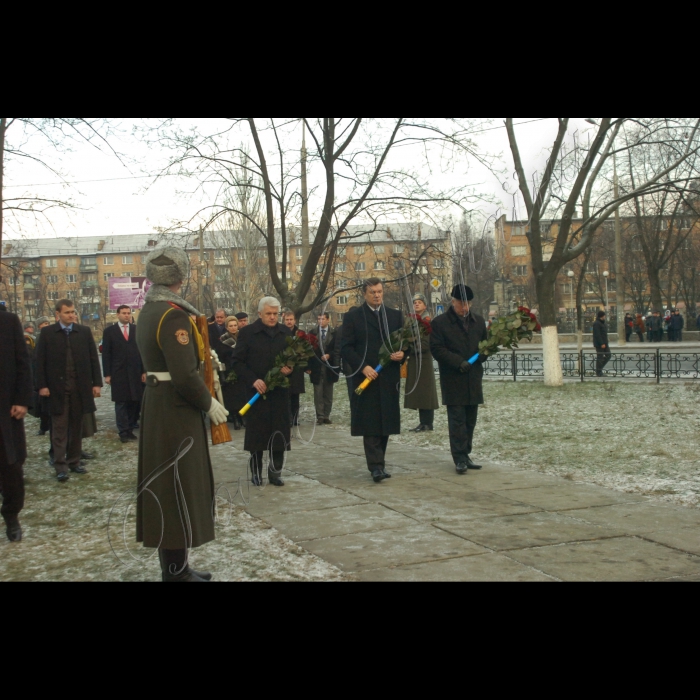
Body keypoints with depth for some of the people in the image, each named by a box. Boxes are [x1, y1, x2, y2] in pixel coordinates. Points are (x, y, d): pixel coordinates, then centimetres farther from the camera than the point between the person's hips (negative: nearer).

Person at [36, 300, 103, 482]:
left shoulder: (84, 332, 6)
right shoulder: (47, 333, 1)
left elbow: (93, 358, 5)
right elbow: (40, 361, -1)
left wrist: (96, 383, 0)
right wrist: (42, 385, -8)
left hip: (80, 386, 2)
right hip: (57, 387, -2)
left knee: (76, 426, 9)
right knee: (59, 428, -1)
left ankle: (74, 461, 18)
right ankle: (61, 466, 1)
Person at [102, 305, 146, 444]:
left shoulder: (137, 330, 8)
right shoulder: (110, 331, 4)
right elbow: (106, 354, 2)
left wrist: (144, 371, 1)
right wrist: (107, 374, -5)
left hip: (135, 372, 2)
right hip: (118, 372, -2)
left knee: (134, 401, 2)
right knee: (121, 402, 0)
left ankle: (129, 429, 10)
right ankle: (124, 432, 4)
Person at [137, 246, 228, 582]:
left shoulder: (149, 310, 11)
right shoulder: (174, 315, -20)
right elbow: (184, 376, -25)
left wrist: (202, 355, 9)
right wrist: (209, 404, -12)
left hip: (156, 401, 10)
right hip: (175, 411, -10)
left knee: (167, 485, 15)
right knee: (178, 485, -2)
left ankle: (175, 565, 26)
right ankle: (177, 572, 6)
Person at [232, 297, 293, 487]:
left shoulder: (286, 332, 9)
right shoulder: (247, 333, -2)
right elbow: (238, 362, -4)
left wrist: (290, 368, -7)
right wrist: (253, 380, -15)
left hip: (280, 391, 3)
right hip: (257, 391, -3)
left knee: (279, 433, 3)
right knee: (257, 433, 2)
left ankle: (275, 472, 14)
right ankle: (256, 472, 13)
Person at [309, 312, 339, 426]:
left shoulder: (334, 334, 3)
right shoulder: (313, 333, 5)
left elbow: (336, 349, 1)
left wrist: (329, 355, -17)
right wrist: (309, 366, -3)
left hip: (329, 368, 0)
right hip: (316, 368, 0)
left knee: (328, 394, 5)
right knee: (318, 394, -2)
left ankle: (326, 416, 11)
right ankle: (320, 416, 1)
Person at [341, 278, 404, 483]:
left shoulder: (395, 316, 13)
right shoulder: (353, 316, 2)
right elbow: (346, 348, -2)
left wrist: (401, 354, -7)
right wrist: (362, 367, -14)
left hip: (389, 378, 4)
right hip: (366, 377, -3)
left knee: (386, 422, 6)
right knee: (370, 424, -6)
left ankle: (378, 463, 18)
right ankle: (376, 466, -7)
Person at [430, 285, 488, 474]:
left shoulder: (479, 321, 12)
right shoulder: (440, 323, -3)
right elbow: (436, 348, -9)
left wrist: (480, 356, -6)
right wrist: (458, 362, -17)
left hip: (473, 379, 5)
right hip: (453, 380, -5)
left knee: (470, 420, 9)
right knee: (457, 419, -5)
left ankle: (465, 455, 18)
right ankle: (460, 458, -2)